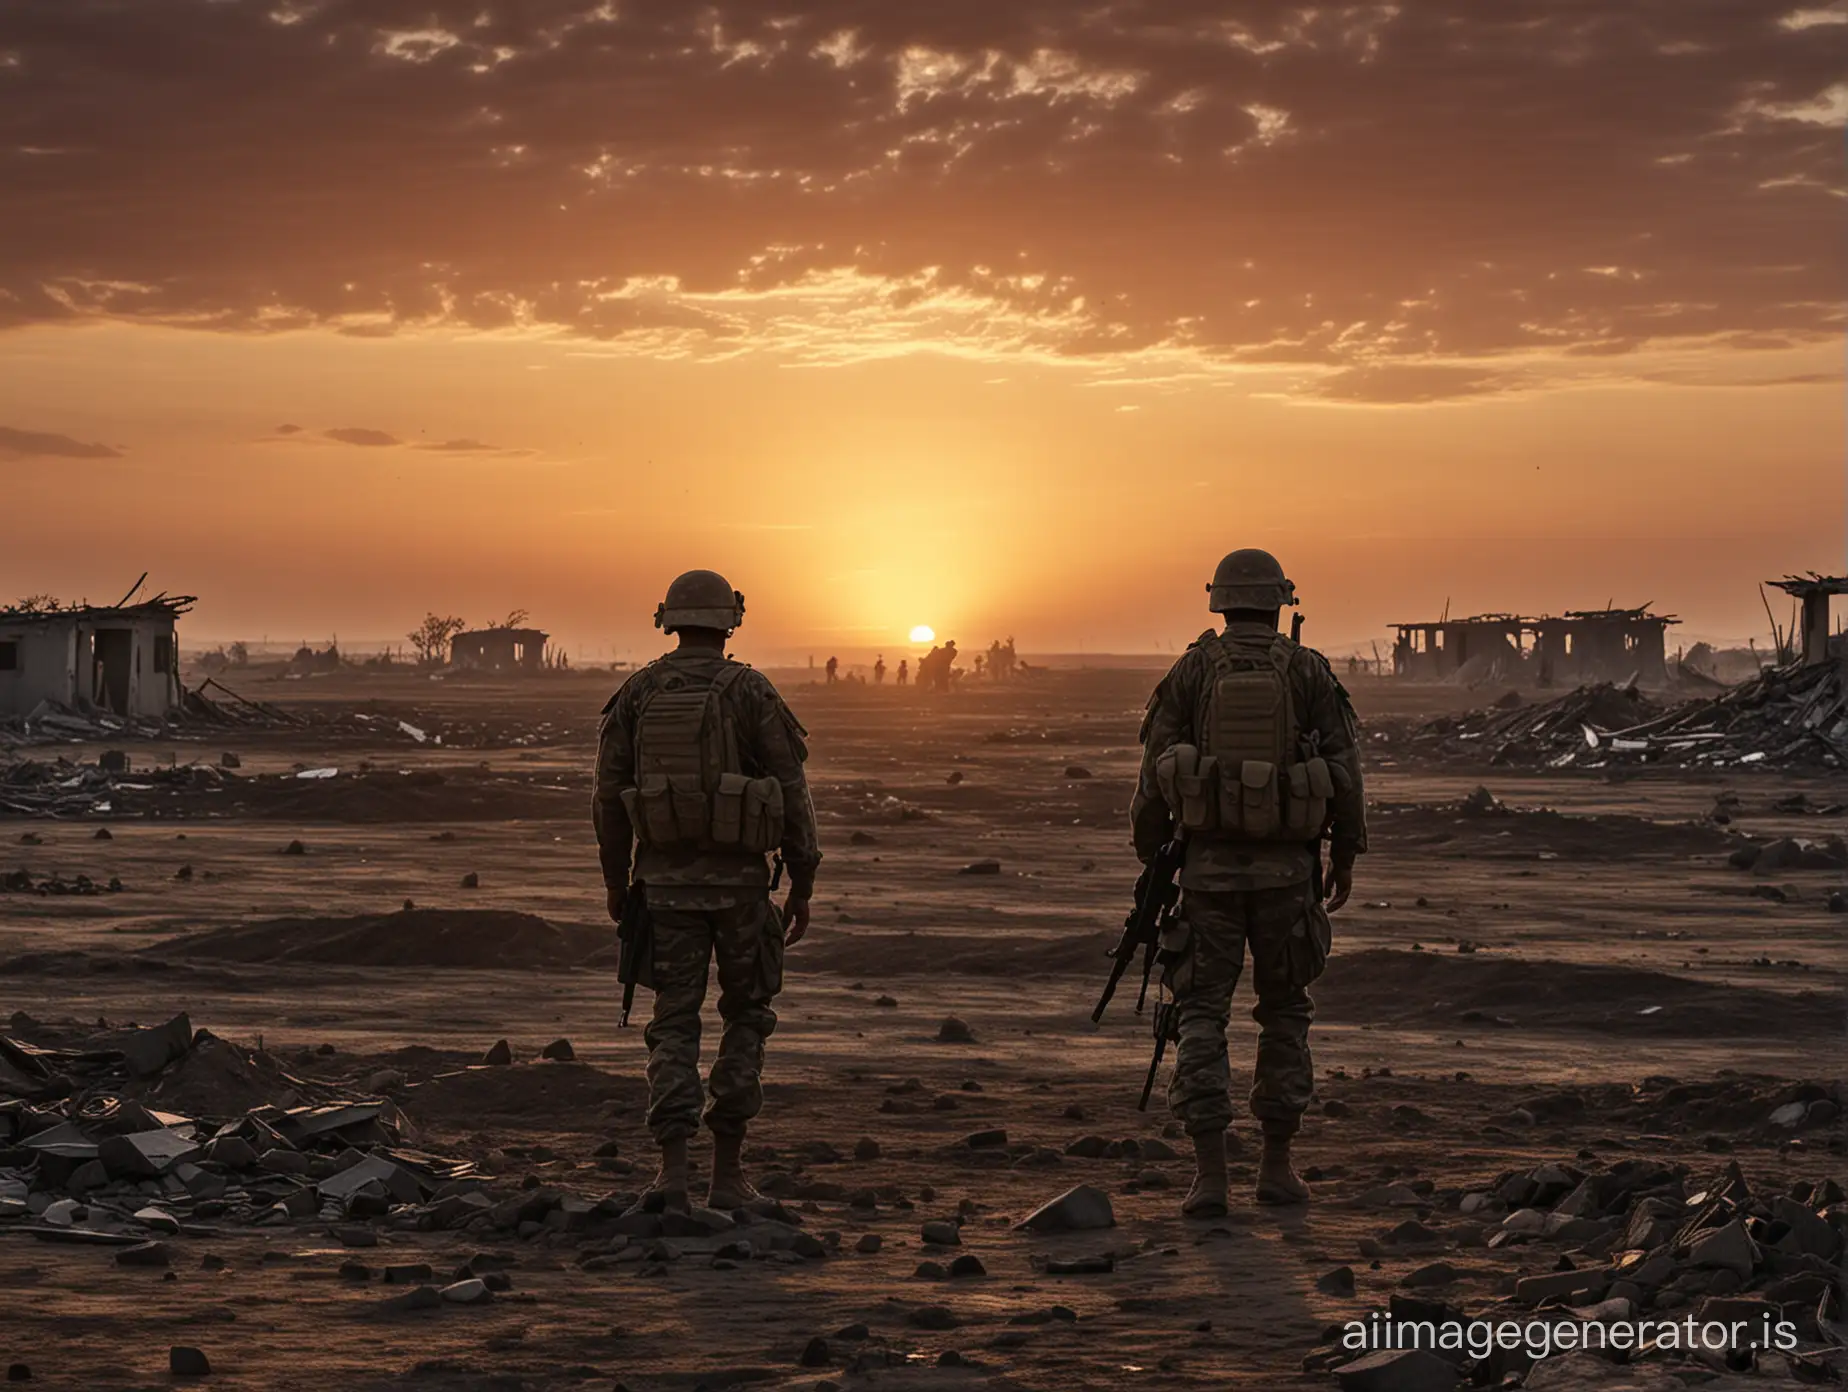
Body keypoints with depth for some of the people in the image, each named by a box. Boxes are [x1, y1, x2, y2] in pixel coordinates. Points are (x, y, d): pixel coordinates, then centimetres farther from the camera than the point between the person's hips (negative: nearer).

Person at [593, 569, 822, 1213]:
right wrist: (803, 886, 2)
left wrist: (615, 881, 16)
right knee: (746, 1015, 13)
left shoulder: (637, 693, 3)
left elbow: (610, 792, 4)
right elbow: (790, 791, -6)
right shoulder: (750, 692, -5)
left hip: (667, 876, 2)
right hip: (738, 877, -2)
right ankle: (728, 1171, 9)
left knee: (675, 1024, 6)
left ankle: (673, 1169, -8)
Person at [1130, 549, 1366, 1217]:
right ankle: (1277, 1166, 16)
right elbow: (1344, 771, -1)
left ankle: (1210, 1174, -7)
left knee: (1201, 1015, 3)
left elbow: (1156, 773, -1)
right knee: (1285, 1011, 15)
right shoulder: (1308, 672, 0)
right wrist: (1345, 856, 11)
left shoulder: (1192, 671, 0)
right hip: (1285, 868, 1)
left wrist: (1149, 857, 10)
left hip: (1210, 863, -1)